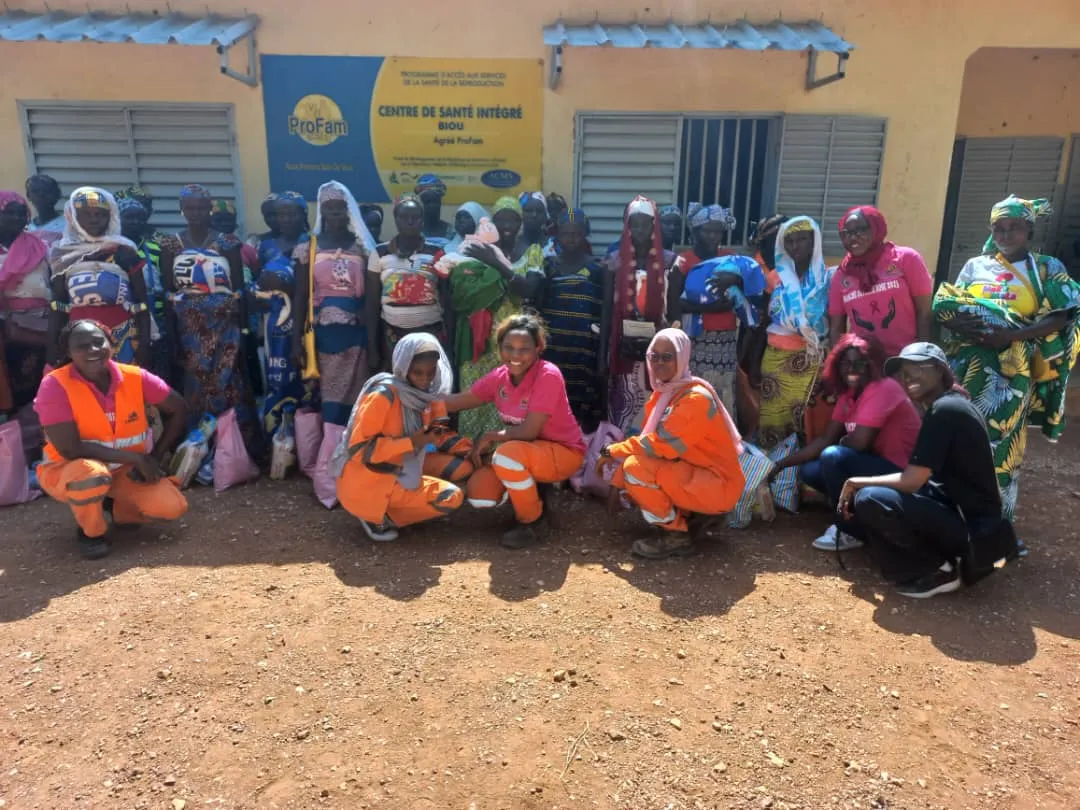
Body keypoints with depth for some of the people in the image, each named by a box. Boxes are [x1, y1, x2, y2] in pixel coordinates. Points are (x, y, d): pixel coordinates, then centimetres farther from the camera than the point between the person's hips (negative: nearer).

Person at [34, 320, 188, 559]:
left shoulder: (135, 377, -13)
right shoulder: (55, 385, -22)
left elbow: (177, 409, 1)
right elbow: (70, 449, -27)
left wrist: (155, 457, -7)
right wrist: (136, 458, -25)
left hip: (124, 470, 3)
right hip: (68, 470, -3)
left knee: (172, 506, -18)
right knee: (90, 473, -39)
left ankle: (120, 509, 17)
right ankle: (92, 532, -5)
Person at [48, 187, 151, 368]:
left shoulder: (124, 251, 1)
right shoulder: (63, 255, 9)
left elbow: (141, 303, 0)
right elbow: (57, 308, 12)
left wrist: (144, 344, -7)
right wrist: (53, 348, 5)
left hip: (122, 340, -2)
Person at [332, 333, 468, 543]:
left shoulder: (427, 392, 0)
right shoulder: (382, 395, -22)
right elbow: (358, 449, -23)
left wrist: (436, 434, -11)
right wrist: (412, 441, -25)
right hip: (367, 480, -8)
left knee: (462, 467, -2)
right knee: (451, 498, -17)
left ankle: (394, 503, 2)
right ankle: (376, 515, -3)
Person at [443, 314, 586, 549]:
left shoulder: (548, 376, -24)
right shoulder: (500, 376, -4)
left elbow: (529, 432, -26)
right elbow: (460, 401, -2)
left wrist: (489, 437, -14)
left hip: (562, 452, -6)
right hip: (525, 451, 7)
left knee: (507, 454, -35)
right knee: (478, 493, -12)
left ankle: (531, 522, -10)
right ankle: (532, 494, 18)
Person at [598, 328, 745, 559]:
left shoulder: (697, 398, -22)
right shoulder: (661, 394, 5)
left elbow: (659, 445, -28)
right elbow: (648, 440, 5)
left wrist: (612, 451, -16)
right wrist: (617, 486, -5)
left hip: (717, 484, -9)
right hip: (692, 476, 9)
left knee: (635, 468, -23)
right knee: (625, 467, 1)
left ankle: (677, 535, -7)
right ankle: (684, 516, 8)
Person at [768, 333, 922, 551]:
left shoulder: (883, 388, -19)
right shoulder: (848, 394, 8)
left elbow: (859, 443, -28)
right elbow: (825, 439, 6)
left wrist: (841, 441, -4)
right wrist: (782, 464, 0)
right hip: (875, 464, 9)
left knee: (833, 457, -27)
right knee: (809, 471, 2)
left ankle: (851, 532, -10)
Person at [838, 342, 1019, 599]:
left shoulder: (944, 409, -18)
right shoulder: (953, 405, 12)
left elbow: (911, 481, -21)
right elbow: (920, 479, 15)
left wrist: (856, 482, -6)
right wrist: (861, 485, 7)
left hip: (972, 530, -10)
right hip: (963, 513, 10)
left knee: (869, 501, -25)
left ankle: (939, 570, -6)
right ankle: (947, 558, 7)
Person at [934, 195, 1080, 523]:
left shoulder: (1048, 268, 5)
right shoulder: (975, 265, 11)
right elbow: (945, 308, 6)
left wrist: (1011, 335, -19)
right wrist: (968, 327, -15)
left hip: (1011, 371, -2)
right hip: (969, 365, 2)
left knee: (1001, 443, -1)